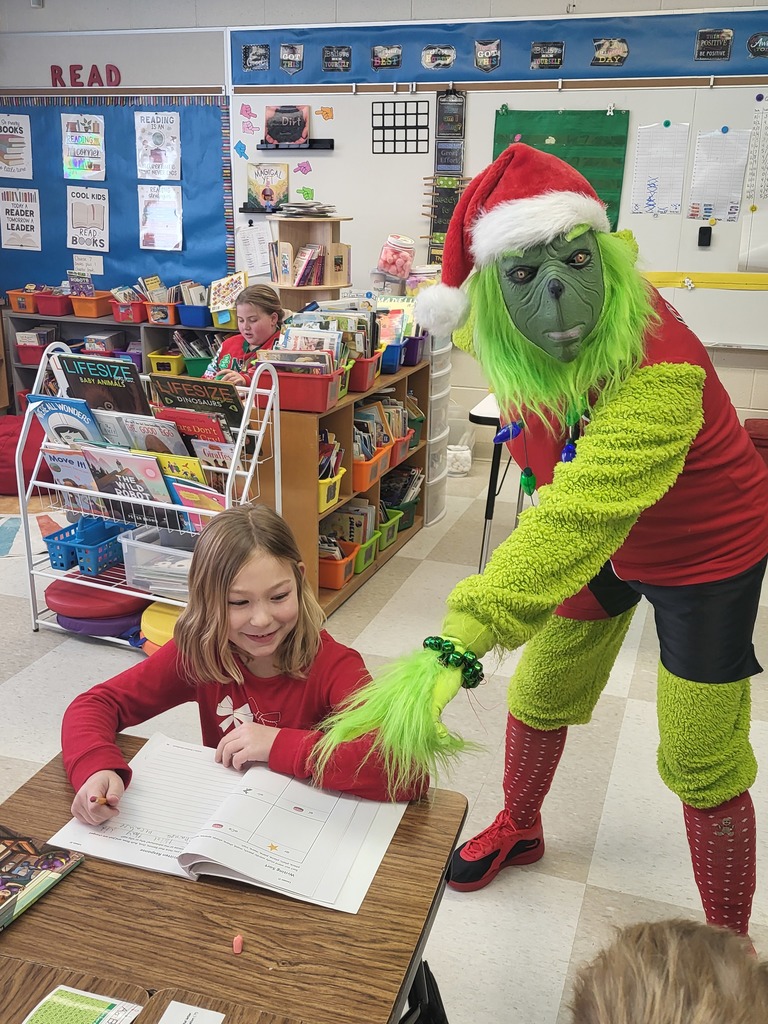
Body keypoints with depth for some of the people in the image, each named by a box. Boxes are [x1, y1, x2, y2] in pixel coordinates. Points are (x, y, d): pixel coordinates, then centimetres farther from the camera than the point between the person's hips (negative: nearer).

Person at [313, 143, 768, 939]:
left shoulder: (656, 372, -41)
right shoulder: (510, 339, -18)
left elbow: (580, 516, -52)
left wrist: (459, 643, -59)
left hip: (702, 552, -6)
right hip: (599, 539, 7)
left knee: (701, 767, 0)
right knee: (539, 694, 18)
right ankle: (518, 829, 47)